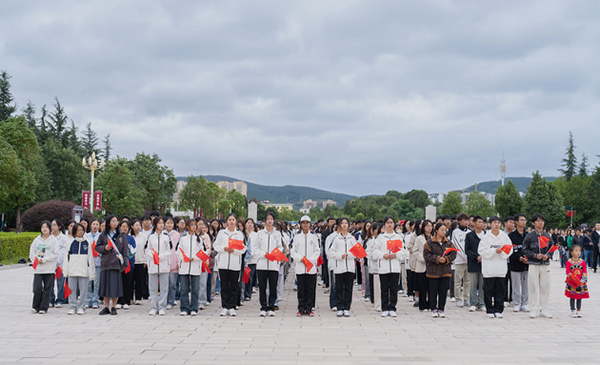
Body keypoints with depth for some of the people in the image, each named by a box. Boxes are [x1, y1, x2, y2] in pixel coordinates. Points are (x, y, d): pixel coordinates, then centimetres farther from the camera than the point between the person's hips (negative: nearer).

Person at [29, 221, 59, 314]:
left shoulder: (53, 240, 1)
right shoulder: (37, 240, 10)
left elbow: (55, 254, -4)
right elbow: (32, 253, 10)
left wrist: (44, 260, -12)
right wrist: (37, 260, -8)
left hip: (49, 269, -2)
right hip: (38, 269, 2)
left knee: (47, 289, 2)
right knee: (37, 287, -5)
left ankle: (44, 307, 9)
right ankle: (35, 306, 8)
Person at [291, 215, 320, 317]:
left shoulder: (314, 237, 8)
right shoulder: (297, 237, 8)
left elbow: (317, 251, 4)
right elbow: (293, 252, 5)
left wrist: (310, 260, -9)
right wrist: (301, 259, -11)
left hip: (312, 267, 0)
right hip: (300, 267, 0)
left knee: (310, 289, 0)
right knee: (301, 289, 1)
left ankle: (309, 308, 7)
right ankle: (301, 309, 6)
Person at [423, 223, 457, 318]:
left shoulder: (448, 243, 8)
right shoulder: (430, 243, -3)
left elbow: (453, 254, 5)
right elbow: (426, 254, -8)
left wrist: (446, 259, -12)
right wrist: (437, 259, -17)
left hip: (446, 271, 3)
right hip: (433, 270, -3)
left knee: (443, 291, 5)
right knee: (433, 291, 2)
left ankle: (441, 309, 14)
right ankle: (433, 309, 13)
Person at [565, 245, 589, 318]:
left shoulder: (582, 262, 2)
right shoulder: (569, 262, -5)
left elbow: (585, 272, 1)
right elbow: (568, 272, -7)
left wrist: (582, 281, -9)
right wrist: (571, 278, -22)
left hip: (580, 283, 2)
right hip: (571, 283, -2)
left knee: (579, 297, 9)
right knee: (572, 297, 4)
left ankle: (578, 311, 18)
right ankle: (572, 311, 13)